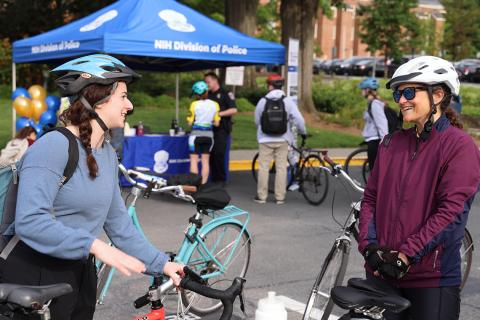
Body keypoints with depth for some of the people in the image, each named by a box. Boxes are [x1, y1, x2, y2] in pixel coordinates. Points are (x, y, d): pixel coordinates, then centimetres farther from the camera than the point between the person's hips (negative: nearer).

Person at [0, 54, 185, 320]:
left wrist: (160, 264, 8)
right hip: (36, 278, -8)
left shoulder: (108, 154, 6)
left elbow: (118, 223, 11)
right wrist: (95, 246, -32)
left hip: (81, 275, 8)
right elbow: (29, 221, -29)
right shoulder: (52, 146, -19)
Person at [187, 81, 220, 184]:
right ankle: (203, 183, 13)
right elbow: (217, 123, 0)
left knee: (194, 160, 4)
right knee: (205, 160, 11)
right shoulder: (215, 105, -1)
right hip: (209, 134, 3)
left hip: (196, 134, -3)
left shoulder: (194, 104, -10)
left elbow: (190, 123, -7)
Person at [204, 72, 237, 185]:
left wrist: (219, 114, -15)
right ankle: (214, 178, 14)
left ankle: (221, 179, 1)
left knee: (219, 154, -10)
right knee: (211, 154, 5)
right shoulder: (208, 95, 17)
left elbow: (234, 110, -9)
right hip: (210, 128, 6)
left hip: (221, 129, -6)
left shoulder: (225, 94, -3)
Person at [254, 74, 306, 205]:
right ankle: (280, 197, 8)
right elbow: (298, 119, -12)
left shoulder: (262, 101, -5)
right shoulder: (287, 101, -7)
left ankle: (261, 196, 10)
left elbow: (257, 121, 3)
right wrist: (303, 132, 6)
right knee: (281, 168, 6)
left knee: (263, 167, 7)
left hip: (265, 140, 0)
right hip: (282, 140, 0)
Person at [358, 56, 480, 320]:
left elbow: (451, 211, -15)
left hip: (432, 278, -5)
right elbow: (370, 198, 8)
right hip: (381, 271, 5)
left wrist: (406, 254, -17)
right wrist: (369, 245, -7)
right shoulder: (391, 143, 9)